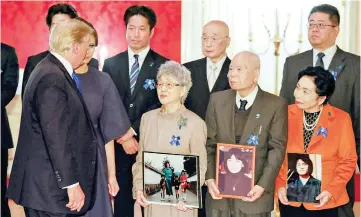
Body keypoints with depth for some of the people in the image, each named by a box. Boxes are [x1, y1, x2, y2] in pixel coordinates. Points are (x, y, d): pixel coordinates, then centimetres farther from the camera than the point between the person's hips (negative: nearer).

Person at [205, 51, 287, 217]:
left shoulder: (276, 105, -3)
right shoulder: (217, 100, 5)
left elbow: (277, 149, -5)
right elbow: (209, 143, 4)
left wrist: (263, 186, -14)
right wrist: (209, 178, -7)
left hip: (253, 191, -2)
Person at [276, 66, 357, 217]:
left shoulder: (341, 119, -8)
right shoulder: (286, 114, -4)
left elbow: (348, 161, -3)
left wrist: (332, 191, -13)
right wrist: (280, 185, -6)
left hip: (323, 200, -1)